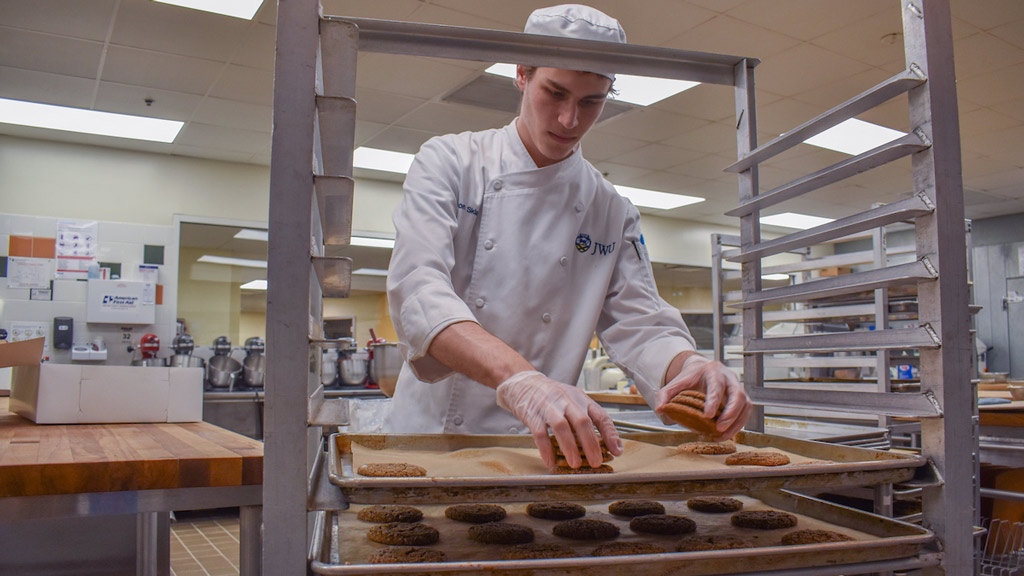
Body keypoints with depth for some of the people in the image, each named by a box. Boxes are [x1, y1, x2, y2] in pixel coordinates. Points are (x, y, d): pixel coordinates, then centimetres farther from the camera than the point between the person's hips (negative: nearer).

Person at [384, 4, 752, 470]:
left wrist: (689, 365, -20)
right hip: (429, 431, -3)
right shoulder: (450, 162, -4)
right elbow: (419, 291, -18)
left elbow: (640, 326, 5)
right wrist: (517, 378, -35)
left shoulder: (613, 213, 7)